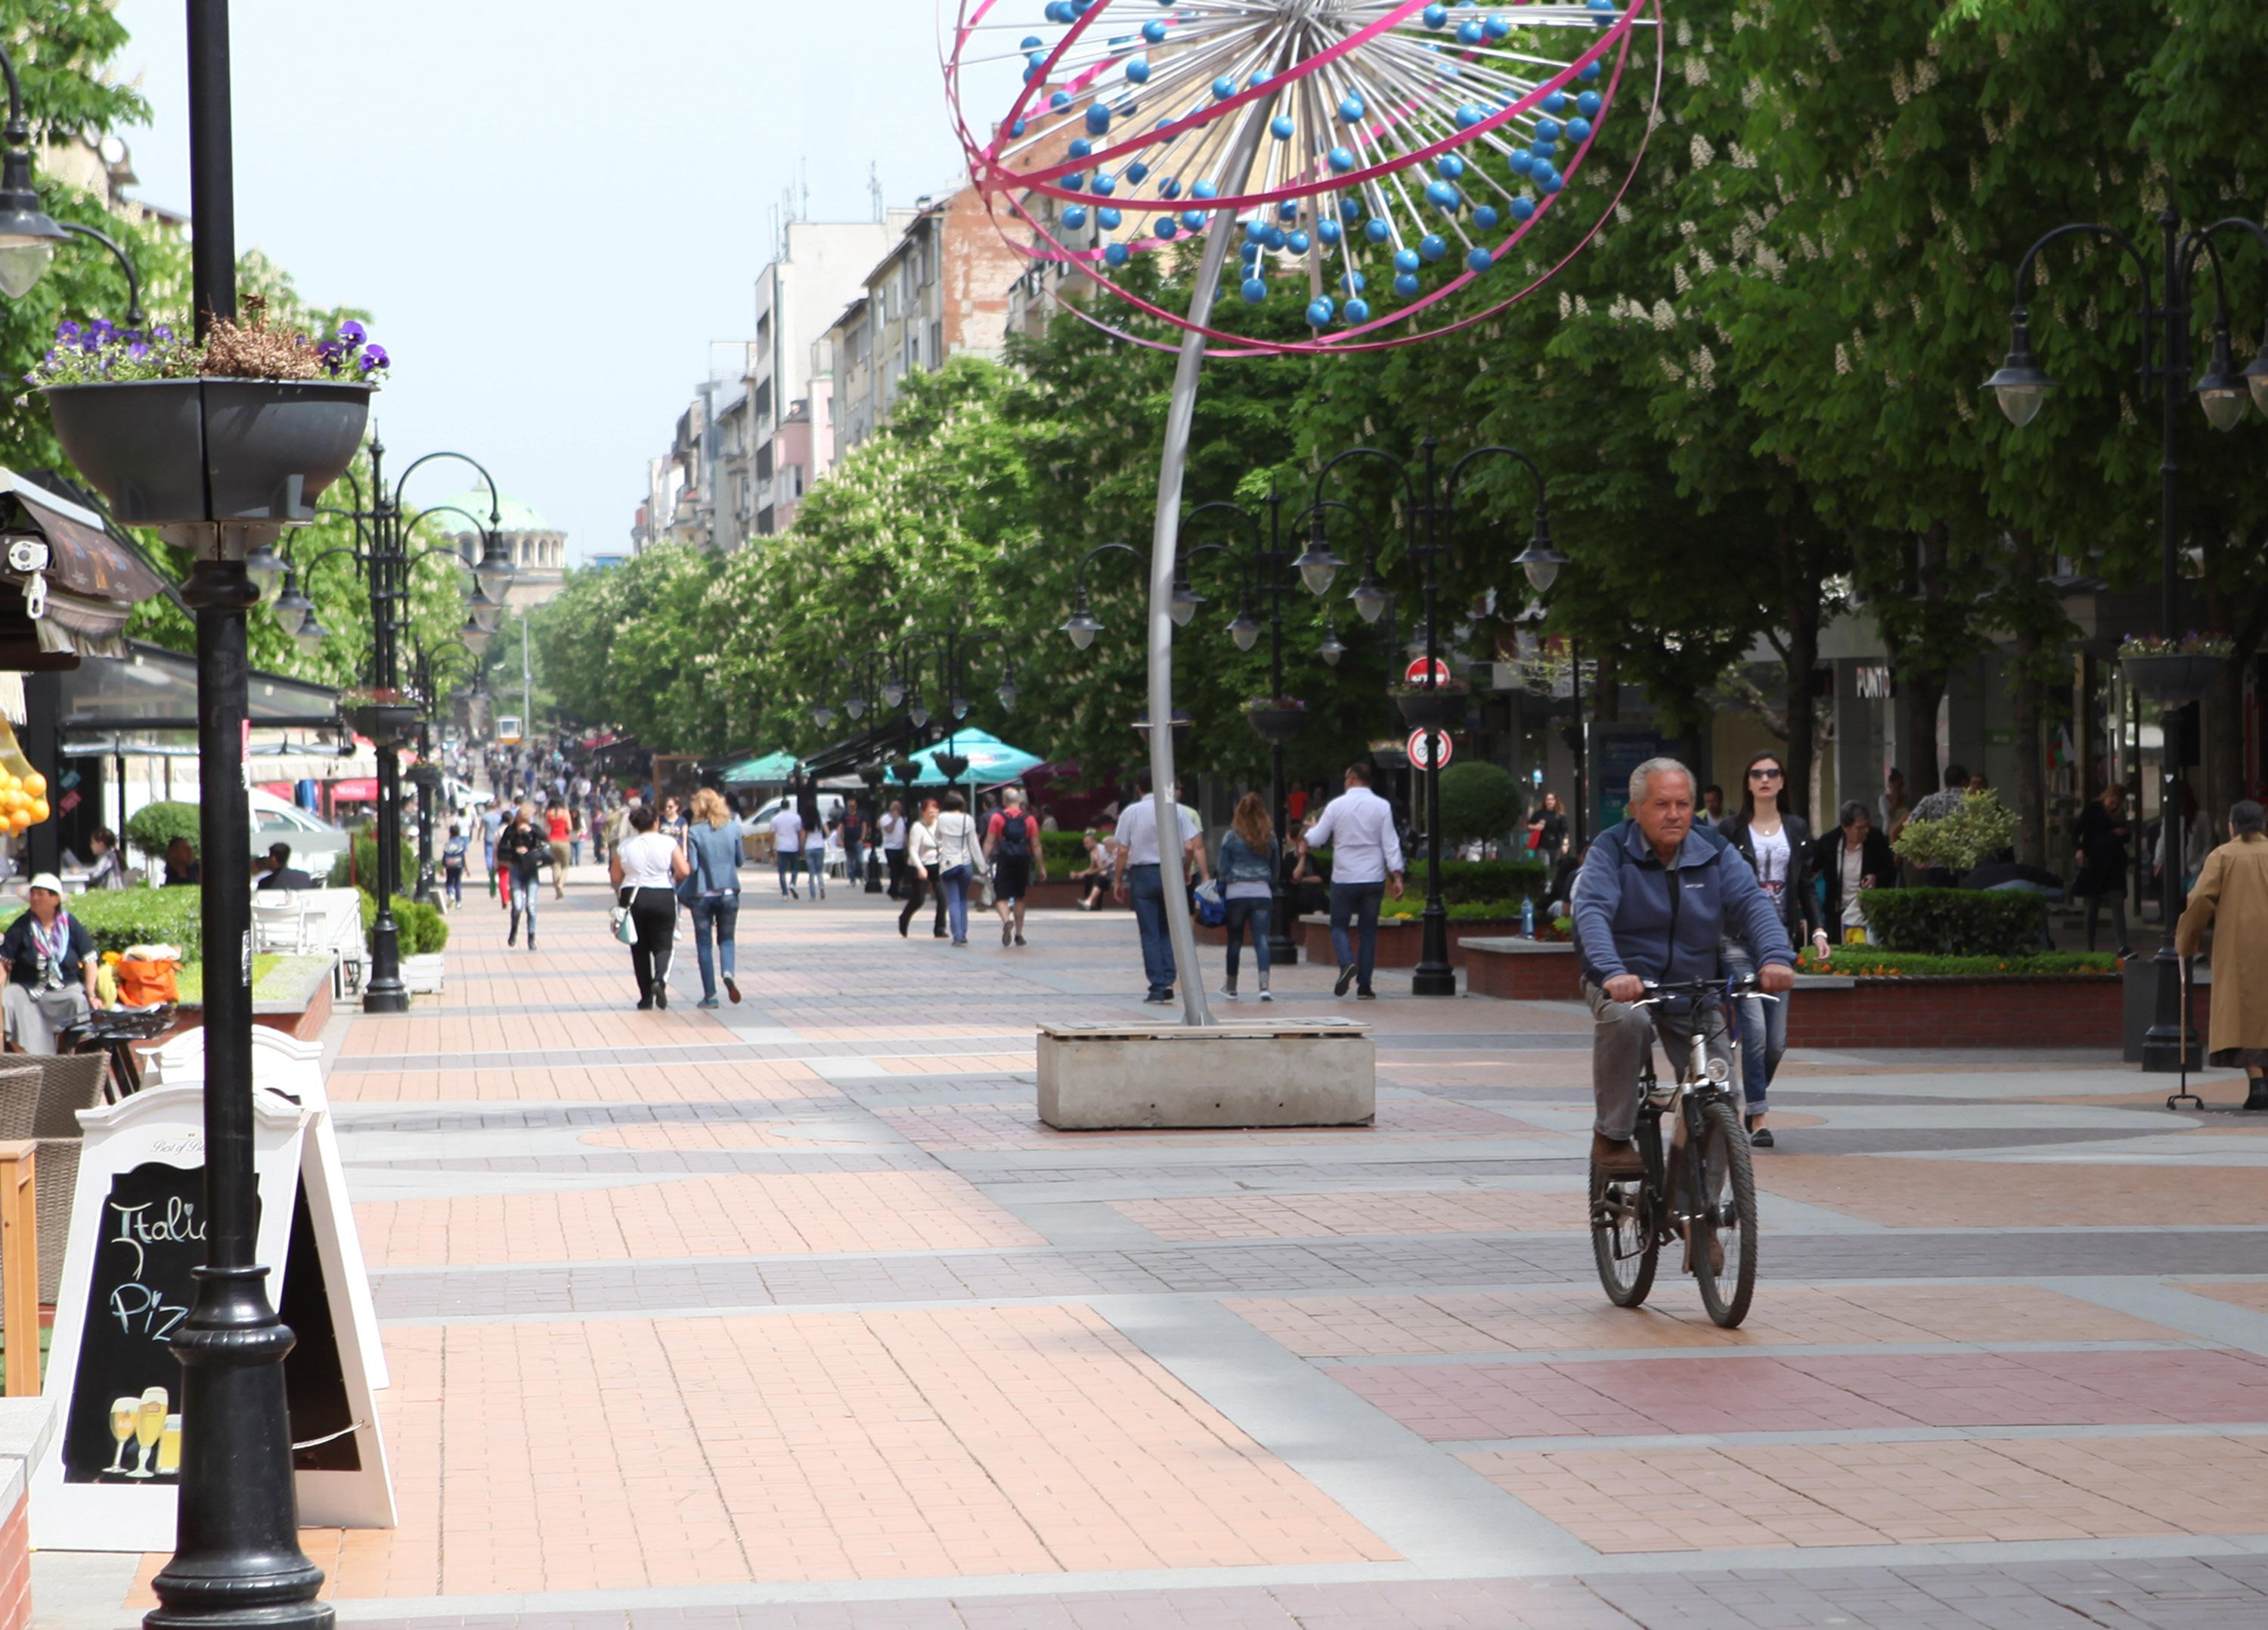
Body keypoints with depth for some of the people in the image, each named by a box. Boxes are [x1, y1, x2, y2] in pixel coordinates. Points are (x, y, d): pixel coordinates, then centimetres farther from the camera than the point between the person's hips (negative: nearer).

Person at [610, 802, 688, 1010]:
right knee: (662, 945, 7)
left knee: (640, 948, 10)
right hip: (663, 897, -1)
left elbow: (615, 878, 4)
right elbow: (684, 871, -9)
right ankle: (660, 979, -22)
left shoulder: (625, 847, 0)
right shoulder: (668, 843, -5)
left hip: (633, 898, 1)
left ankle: (646, 997, 9)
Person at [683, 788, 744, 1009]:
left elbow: (690, 867, -11)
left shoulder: (694, 832, -10)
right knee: (726, 939, 15)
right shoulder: (733, 828, -1)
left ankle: (710, 995, 7)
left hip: (703, 894, -2)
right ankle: (728, 972, -15)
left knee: (704, 944, 8)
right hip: (729, 893, 2)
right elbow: (739, 861, 8)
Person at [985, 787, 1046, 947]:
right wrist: (1042, 867, 7)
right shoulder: (1029, 819, 3)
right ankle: (1019, 935, 21)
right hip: (1023, 862, 2)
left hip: (1004, 861, -2)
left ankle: (1007, 921, -31)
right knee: (1019, 898, 17)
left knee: (1001, 897, 0)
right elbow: (1036, 845, 2)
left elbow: (989, 842, -6)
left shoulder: (997, 818, -2)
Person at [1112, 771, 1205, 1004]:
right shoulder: (1177, 811, 1)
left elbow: (1122, 851, -4)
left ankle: (1158, 988, -1)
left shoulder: (1131, 812, -2)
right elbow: (1191, 847, -3)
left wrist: (1118, 881, 5)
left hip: (1143, 873, -1)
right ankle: (1167, 981, -1)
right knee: (1169, 931, 12)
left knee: (1150, 934, 3)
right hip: (1172, 872, 1)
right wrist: (1184, 871, 13)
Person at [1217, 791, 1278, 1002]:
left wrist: (1221, 893, 12)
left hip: (1236, 893, -1)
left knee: (1235, 941, 11)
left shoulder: (1231, 837, -2)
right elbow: (1275, 868, 11)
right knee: (1261, 939, -4)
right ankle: (1264, 986, -19)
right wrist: (1272, 888, 23)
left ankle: (1231, 987, 22)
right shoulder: (1270, 838, 4)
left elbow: (1223, 870, 0)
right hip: (1262, 892, 1)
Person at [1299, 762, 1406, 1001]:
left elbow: (1317, 838, 1)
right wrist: (1397, 877, -3)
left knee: (1339, 925, 10)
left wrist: (1305, 841, 24)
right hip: (1374, 879, 1)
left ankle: (1346, 963, -20)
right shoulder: (1382, 807, -1)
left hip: (1344, 879, -1)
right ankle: (1364, 986, 5)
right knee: (1368, 929, 9)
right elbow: (1390, 844, -4)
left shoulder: (1336, 805, -3)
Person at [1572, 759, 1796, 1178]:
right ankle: (1611, 1138, -22)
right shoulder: (1611, 851, -10)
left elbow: (1752, 903, -14)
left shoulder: (1715, 854, 0)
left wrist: (1775, 956, -35)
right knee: (1625, 1019, -38)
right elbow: (1592, 912, -24)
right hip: (1624, 985, -4)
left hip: (1693, 994, 4)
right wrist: (1612, 972, -44)